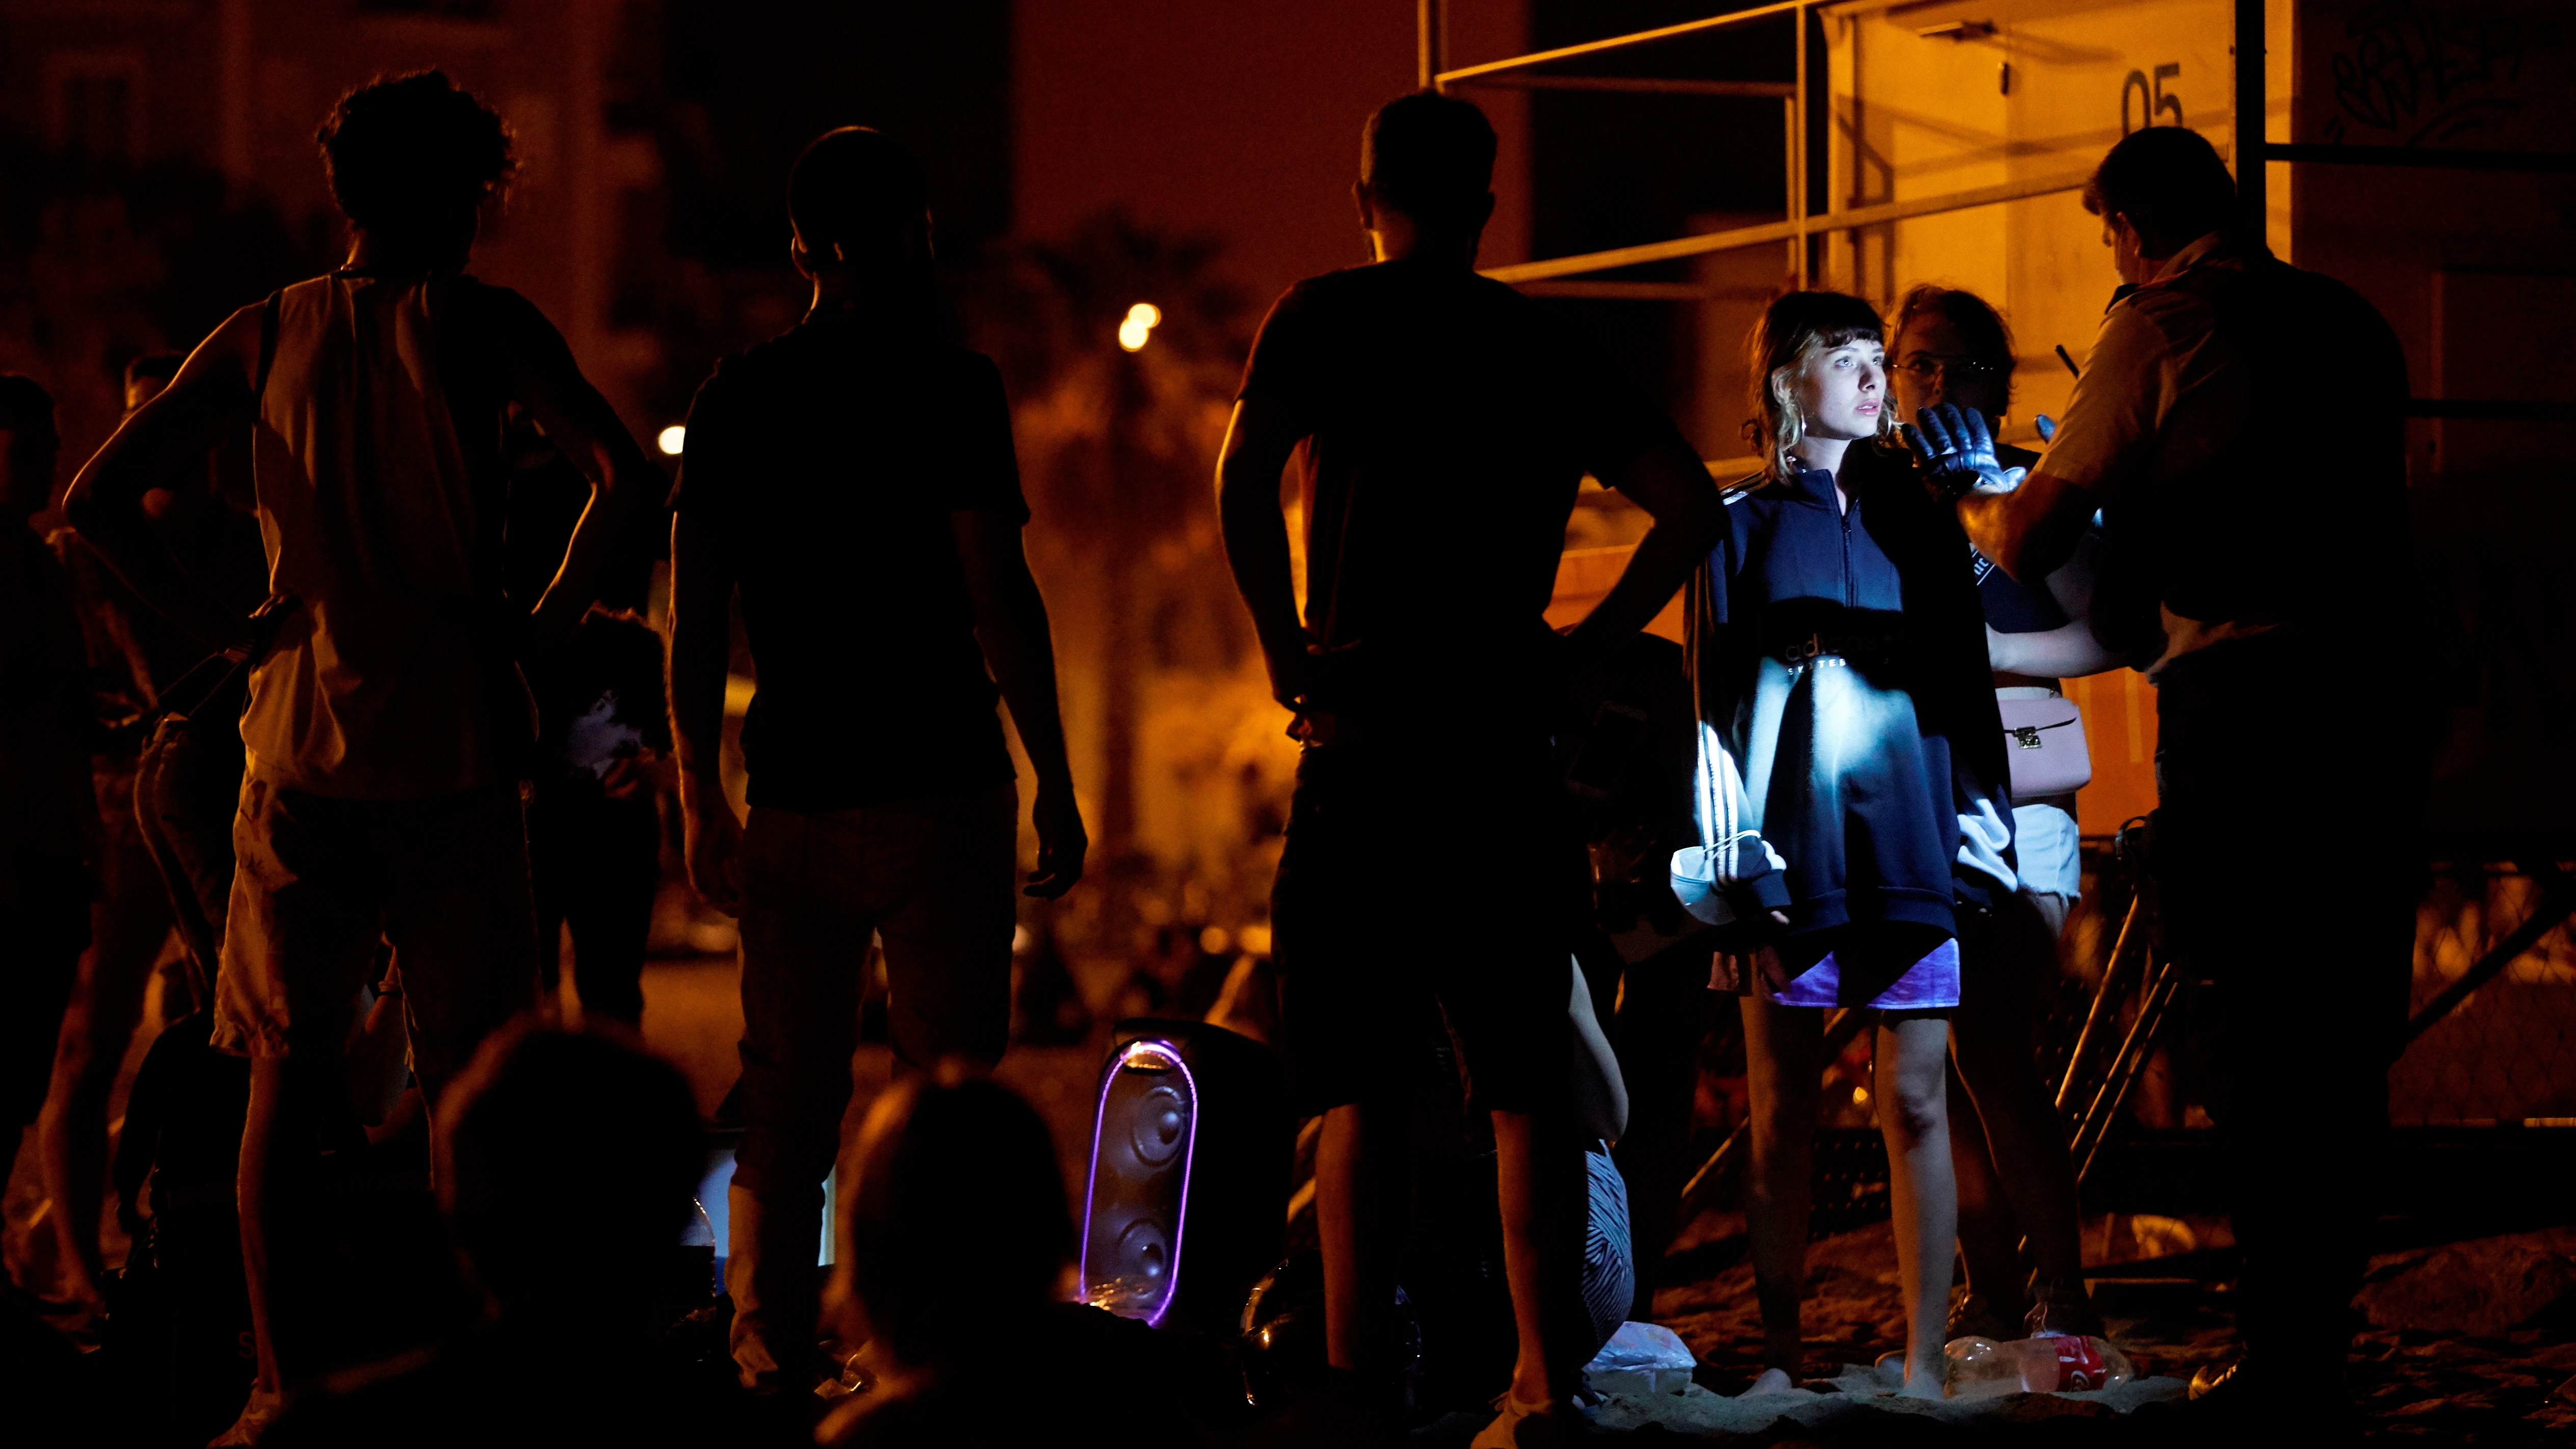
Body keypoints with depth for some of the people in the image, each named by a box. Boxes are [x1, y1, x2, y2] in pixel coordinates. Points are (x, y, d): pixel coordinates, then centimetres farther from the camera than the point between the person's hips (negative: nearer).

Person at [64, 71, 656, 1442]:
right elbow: (621, 468, -18)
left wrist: (223, 624, 3)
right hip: (454, 749, -2)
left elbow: (99, 495, -2)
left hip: (301, 749, 2)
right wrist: (557, 609, -5)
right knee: (465, 1079, 6)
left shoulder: (266, 334, 6)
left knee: (288, 1080, 8)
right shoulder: (479, 324, -2)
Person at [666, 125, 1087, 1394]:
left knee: (786, 1106, 9)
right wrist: (1056, 784, -5)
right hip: (938, 790, -4)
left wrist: (699, 796, 12)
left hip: (792, 800, 4)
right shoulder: (949, 388, -5)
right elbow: (1001, 600, -10)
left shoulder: (737, 398, 7)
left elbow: (693, 621, 6)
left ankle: (770, 1349, 4)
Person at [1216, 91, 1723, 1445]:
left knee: (1359, 1084, 2)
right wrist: (1584, 648, 7)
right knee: (1528, 1084, 6)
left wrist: (1286, 647, -1)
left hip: (1366, 739, -3)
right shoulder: (1548, 352, 13)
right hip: (1510, 744, 3)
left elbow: (1244, 484, -11)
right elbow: (1692, 502, 5)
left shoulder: (1327, 316, 3)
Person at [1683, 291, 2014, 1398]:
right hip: (1790, 852, -2)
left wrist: (1978, 844, 6)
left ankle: (1925, 1367, -1)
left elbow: (1963, 690, 14)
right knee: (1784, 1121, 1)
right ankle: (1779, 1361, 6)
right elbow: (1716, 710, 3)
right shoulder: (1742, 528, 7)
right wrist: (1733, 880, -5)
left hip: (1906, 847, 2)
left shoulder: (1917, 522, 13)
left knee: (1916, 1107, -2)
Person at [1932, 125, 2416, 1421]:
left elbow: (2026, 543, -3)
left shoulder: (2163, 326, -3)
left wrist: (1972, 490, 21)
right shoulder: (2348, 322, 14)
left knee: (2257, 1034, 0)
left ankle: (2283, 1365, 2)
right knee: (2346, 1033, 11)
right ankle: (2320, 1344, 17)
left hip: (2239, 703, -5)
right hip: (2377, 699, 6)